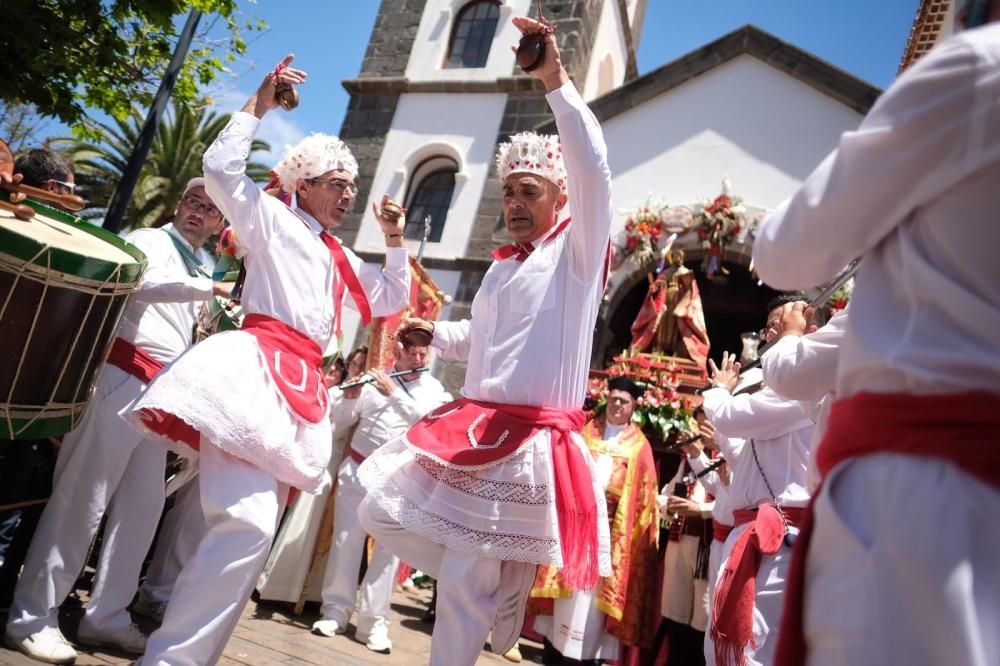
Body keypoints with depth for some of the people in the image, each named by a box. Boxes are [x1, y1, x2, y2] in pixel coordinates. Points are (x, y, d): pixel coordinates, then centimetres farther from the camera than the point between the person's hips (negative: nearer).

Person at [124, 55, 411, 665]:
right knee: (247, 521, -22)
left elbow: (392, 299, 31)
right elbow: (221, 169, -4)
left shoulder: (342, 259, 26)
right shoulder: (272, 220, 9)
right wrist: (259, 106, 2)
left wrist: (396, 241, 23)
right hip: (257, 369, -7)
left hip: (302, 386, 7)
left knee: (256, 528, 5)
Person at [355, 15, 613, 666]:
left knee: (466, 586, -1)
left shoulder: (576, 251, -3)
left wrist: (556, 81, -23)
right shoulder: (502, 265, 17)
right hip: (470, 429, 8)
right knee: (383, 514, 13)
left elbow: (593, 168, -20)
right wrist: (429, 329, 21)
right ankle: (502, 585, 25)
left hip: (530, 441, -8)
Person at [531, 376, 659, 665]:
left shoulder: (639, 445, 3)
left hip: (610, 525, -2)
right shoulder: (587, 431, 10)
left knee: (594, 588, 2)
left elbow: (643, 494, 1)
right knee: (568, 576, 9)